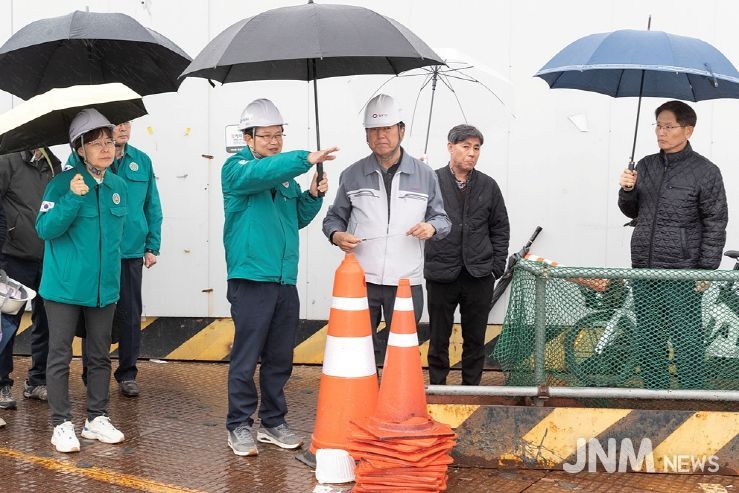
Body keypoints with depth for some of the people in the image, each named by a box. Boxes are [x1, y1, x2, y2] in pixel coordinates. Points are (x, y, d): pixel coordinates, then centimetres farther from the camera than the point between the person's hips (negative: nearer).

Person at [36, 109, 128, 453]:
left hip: (104, 285, 5)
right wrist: (73, 198, -28)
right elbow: (45, 229, -18)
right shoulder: (62, 184, -11)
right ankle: (61, 424, 10)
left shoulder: (118, 186, 6)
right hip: (65, 285, -5)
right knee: (60, 355, 2)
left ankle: (97, 419, 23)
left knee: (100, 355, 12)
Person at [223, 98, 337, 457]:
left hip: (285, 280, 7)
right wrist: (306, 159, -34)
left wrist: (312, 196, 2)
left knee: (280, 359, 12)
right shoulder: (236, 168, -4)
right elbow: (260, 174, -27)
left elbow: (298, 218, 21)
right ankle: (239, 425, 7)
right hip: (251, 279, -7)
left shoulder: (285, 172, 15)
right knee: (245, 358, -3)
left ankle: (273, 422, 22)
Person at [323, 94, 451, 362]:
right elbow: (334, 217, 14)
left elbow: (441, 218, 13)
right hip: (361, 280, 0)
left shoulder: (424, 175, 7)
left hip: (406, 282, 0)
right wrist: (336, 235, -8)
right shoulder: (352, 175, 7)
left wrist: (432, 227, -10)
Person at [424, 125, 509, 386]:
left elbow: (500, 228, 12)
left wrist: (497, 264, 5)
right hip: (441, 275, -2)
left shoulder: (488, 186, 6)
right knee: (438, 339, 8)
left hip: (479, 276, 3)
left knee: (475, 340, 10)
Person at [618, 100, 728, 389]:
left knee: (686, 342, -2)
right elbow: (632, 211, 19)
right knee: (647, 341, 11)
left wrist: (706, 271, -9)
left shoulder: (705, 171, -5)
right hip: (644, 268, 5)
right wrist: (626, 190, -2)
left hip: (681, 274, -5)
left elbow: (716, 224, -5)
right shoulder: (645, 166, 10)